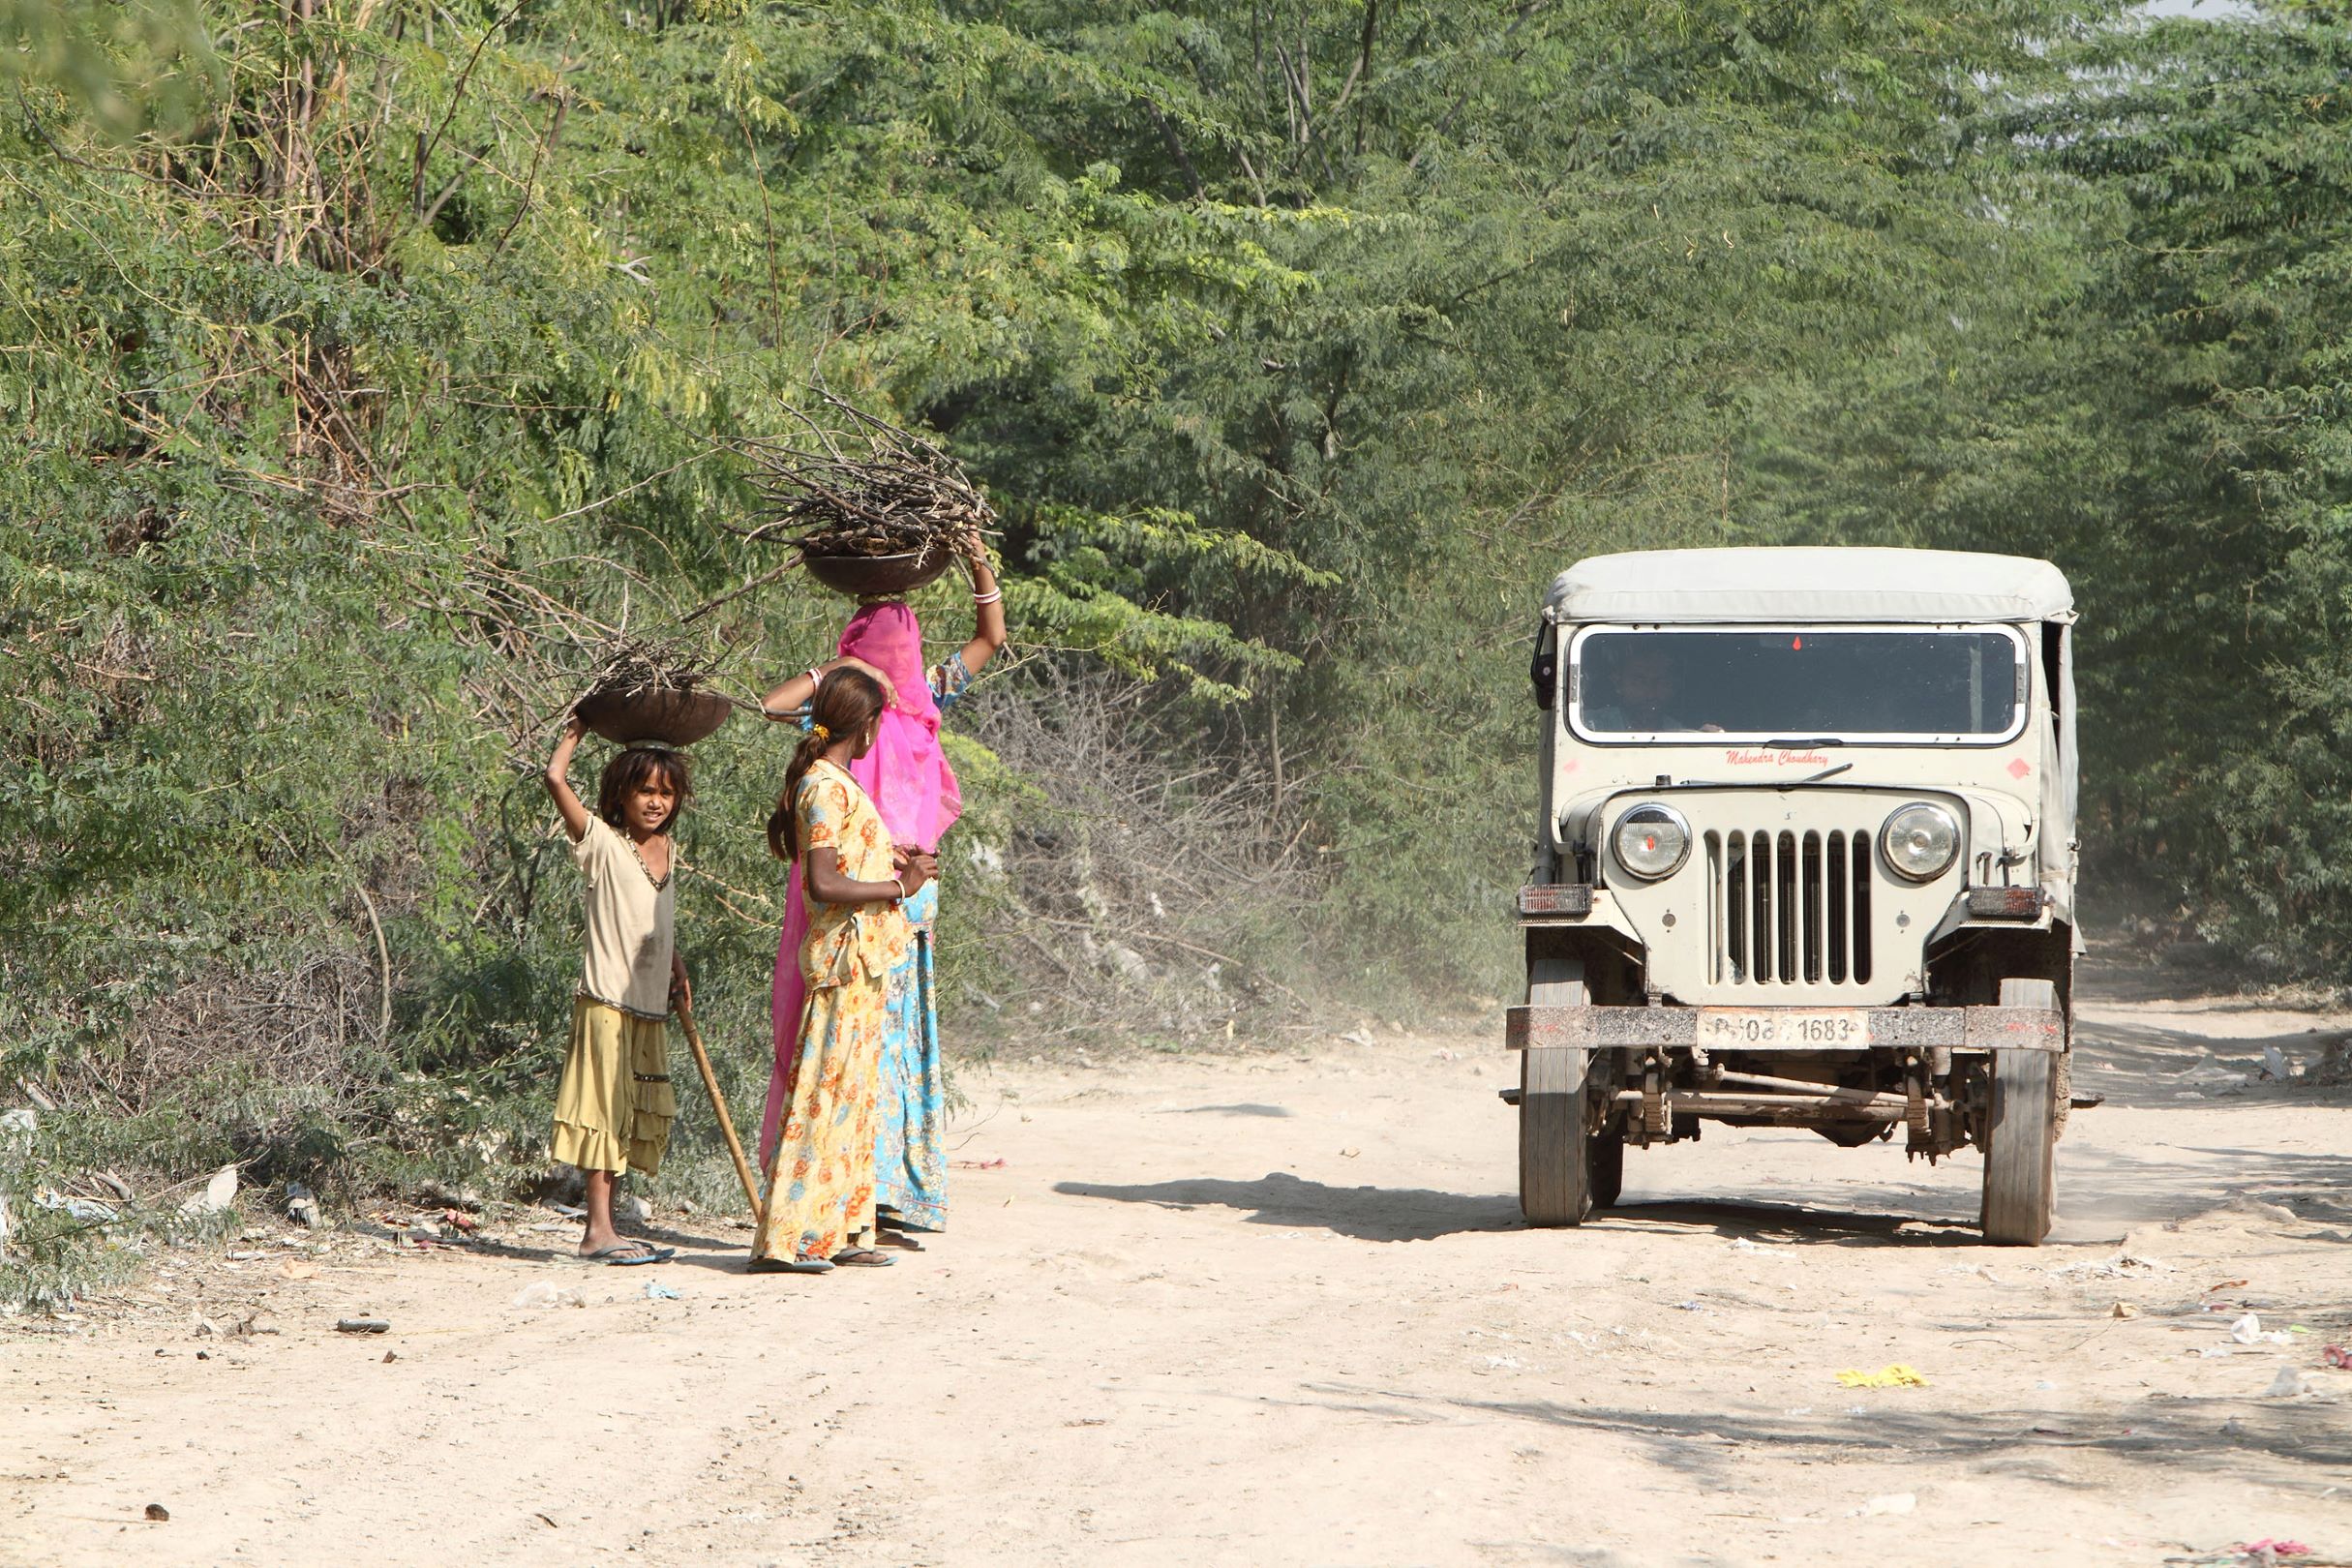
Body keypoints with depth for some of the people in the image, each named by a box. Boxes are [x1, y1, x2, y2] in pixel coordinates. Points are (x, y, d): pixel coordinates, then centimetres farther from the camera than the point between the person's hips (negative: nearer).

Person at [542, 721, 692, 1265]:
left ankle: (602, 1230, 13)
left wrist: (676, 966, 18)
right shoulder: (602, 843, -6)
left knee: (640, 1117, 7)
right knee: (609, 1112, -7)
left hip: (651, 1006, 7)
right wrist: (578, 730, -2)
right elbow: (556, 779, -16)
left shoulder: (666, 850, 14)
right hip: (608, 1000, -7)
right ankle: (598, 1230, -5)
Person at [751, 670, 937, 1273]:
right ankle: (785, 1238, -7)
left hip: (862, 961, 10)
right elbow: (822, 885, -23)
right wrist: (899, 886, -16)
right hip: (845, 957, -10)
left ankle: (840, 1234, 16)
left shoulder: (826, 782, 15)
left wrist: (890, 861, 19)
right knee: (826, 1096, -8)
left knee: (852, 1097, 12)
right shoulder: (828, 788, -16)